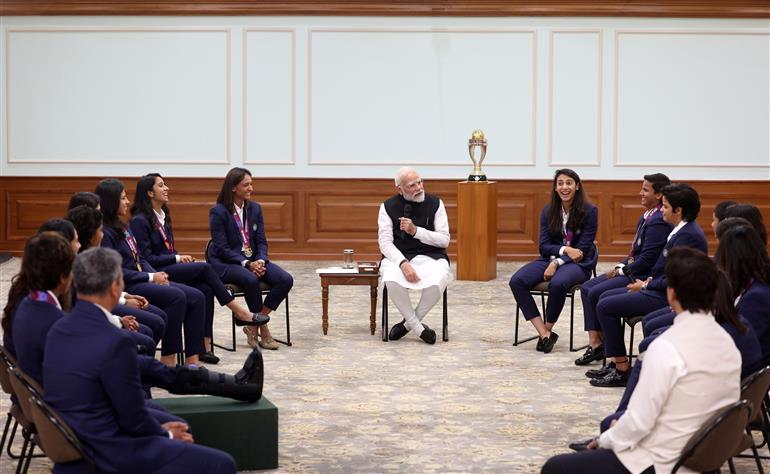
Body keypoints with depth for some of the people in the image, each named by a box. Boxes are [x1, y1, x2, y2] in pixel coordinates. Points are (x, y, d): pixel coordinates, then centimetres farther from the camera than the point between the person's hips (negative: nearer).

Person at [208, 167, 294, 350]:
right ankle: (262, 328, -17)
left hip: (253, 260, 6)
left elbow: (261, 241, 8)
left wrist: (261, 261, -14)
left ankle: (253, 326, -11)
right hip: (225, 263, -6)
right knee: (251, 280, -37)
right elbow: (221, 247, -13)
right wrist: (247, 264, -23)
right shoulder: (218, 212, -8)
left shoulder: (255, 208, 9)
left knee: (286, 280, -19)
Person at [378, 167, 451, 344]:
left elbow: (444, 240, -2)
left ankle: (409, 323, -8)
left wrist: (416, 231, -16)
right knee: (391, 280, -36)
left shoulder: (435, 203, 2)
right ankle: (419, 328, -16)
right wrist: (403, 263, -24)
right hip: (398, 257, 0)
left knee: (438, 282, -35)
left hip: (430, 256, 0)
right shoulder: (388, 207, 1)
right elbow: (385, 242, -6)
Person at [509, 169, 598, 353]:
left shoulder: (589, 211, -3)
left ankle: (548, 330, -14)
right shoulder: (548, 211, 8)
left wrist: (557, 263, -19)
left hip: (578, 263, -4)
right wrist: (565, 250, -16)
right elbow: (544, 246, 4)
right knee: (516, 281, -23)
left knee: (557, 283, -39)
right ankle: (545, 334, -24)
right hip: (550, 258, 4)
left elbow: (583, 248, -8)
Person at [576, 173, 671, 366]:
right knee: (587, 287, 3)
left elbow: (647, 260, -22)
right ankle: (594, 342, -4)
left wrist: (621, 271, -12)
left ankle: (599, 343, 2)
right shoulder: (646, 217, 13)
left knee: (596, 293, -17)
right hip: (632, 270, 11)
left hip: (643, 277, -11)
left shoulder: (659, 222, -19)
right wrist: (620, 266, 5)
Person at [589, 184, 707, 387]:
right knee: (606, 297, 14)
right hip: (661, 289, 11)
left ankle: (622, 369, -3)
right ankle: (616, 363, 14)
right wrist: (650, 280, 5)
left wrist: (646, 286, -11)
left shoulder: (688, 235, -22)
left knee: (605, 307, -10)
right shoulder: (683, 229, 10)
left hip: (669, 297, -11)